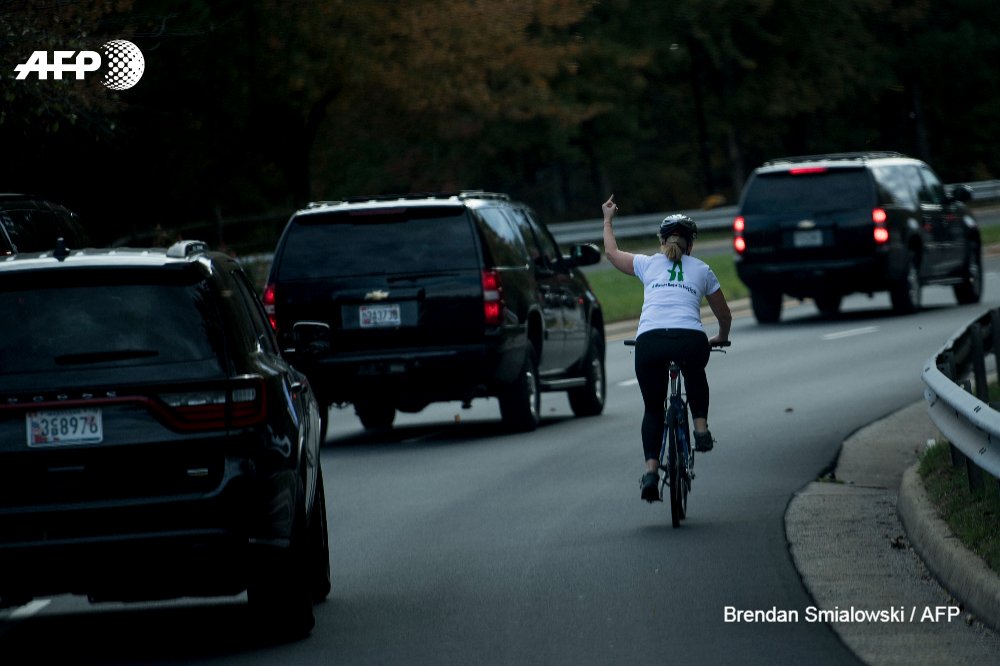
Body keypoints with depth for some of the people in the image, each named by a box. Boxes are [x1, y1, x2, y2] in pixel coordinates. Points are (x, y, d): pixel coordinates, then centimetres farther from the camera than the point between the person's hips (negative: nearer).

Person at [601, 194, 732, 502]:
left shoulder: (648, 264, 20)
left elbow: (612, 252, 39)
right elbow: (724, 315, 31)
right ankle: (701, 428, 21)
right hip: (691, 340, 0)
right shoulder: (701, 270, 22)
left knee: (653, 408, 17)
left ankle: (651, 469, 1)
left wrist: (608, 220, 55)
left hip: (650, 341, 0)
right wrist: (721, 338, 52)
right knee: (695, 375, 37)